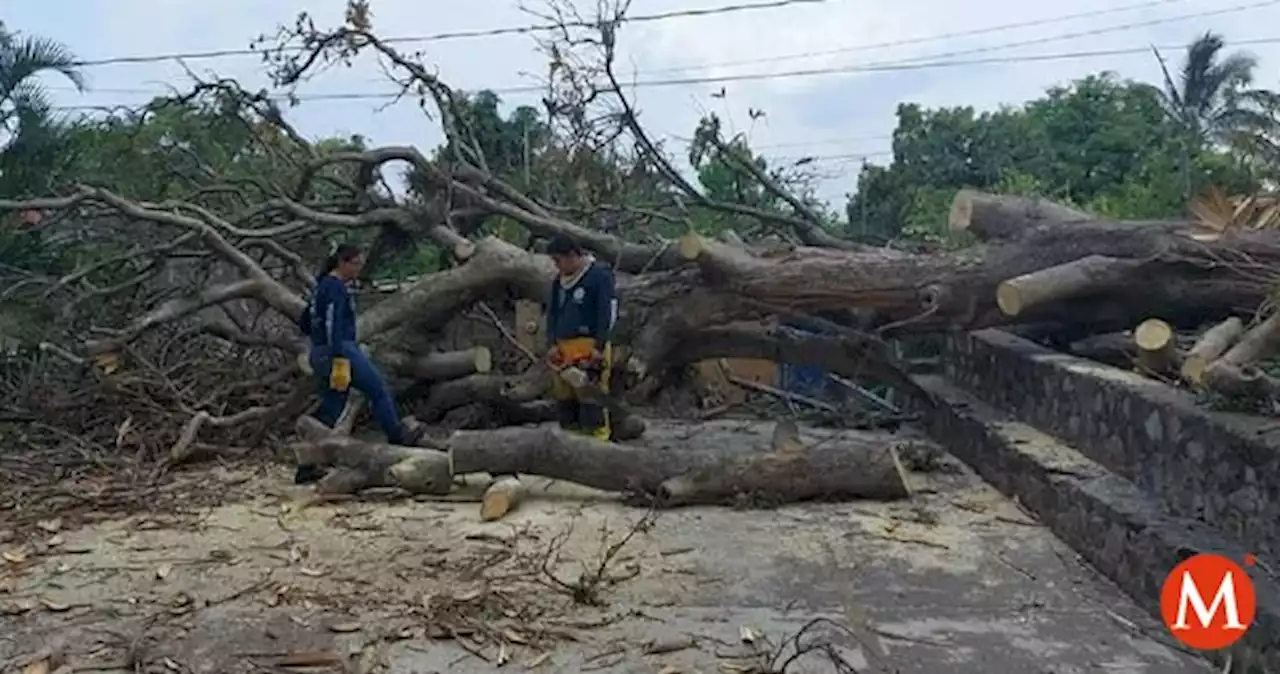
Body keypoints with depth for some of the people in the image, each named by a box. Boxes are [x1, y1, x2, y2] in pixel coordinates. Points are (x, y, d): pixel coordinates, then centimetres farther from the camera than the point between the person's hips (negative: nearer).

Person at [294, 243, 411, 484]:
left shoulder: (324, 286, 19)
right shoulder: (335, 287, -11)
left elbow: (304, 323, 24)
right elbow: (333, 324, -23)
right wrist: (340, 361, -29)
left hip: (320, 354, 10)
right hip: (341, 351, -10)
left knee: (330, 409, 10)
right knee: (379, 390, 1)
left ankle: (307, 467, 9)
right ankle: (398, 441, 7)